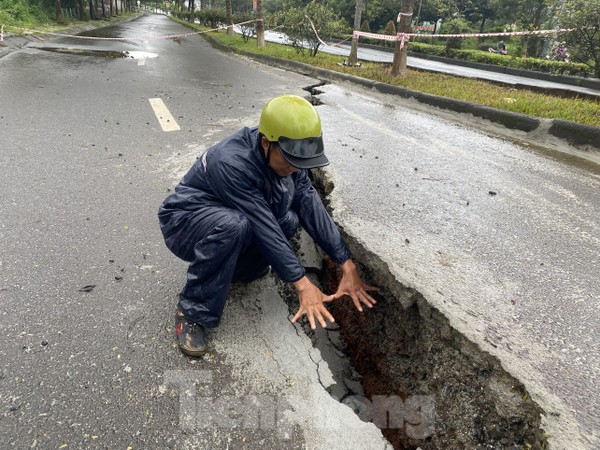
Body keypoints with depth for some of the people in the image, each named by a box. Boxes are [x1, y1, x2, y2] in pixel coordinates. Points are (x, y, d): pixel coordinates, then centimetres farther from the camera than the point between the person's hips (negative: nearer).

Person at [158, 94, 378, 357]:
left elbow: (311, 207, -15)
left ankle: (233, 268, 7)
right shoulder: (231, 163, -33)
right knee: (233, 224, -38)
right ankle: (192, 311, -20)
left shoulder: (285, 157, -12)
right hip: (184, 222, -6)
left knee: (288, 221, -16)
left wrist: (348, 266, -17)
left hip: (227, 217, 7)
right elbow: (263, 226, -33)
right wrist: (302, 284, -30)